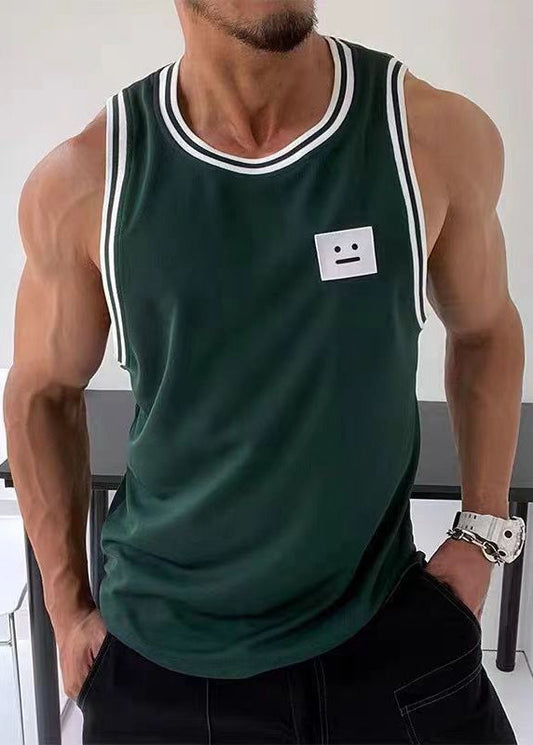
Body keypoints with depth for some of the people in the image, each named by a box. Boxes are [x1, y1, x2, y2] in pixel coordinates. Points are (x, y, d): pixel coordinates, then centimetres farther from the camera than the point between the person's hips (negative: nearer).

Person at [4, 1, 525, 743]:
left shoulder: (439, 136, -11)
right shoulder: (80, 183, -13)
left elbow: (484, 328, 5)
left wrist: (483, 530, 1)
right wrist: (67, 605, 2)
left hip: (386, 622, 1)